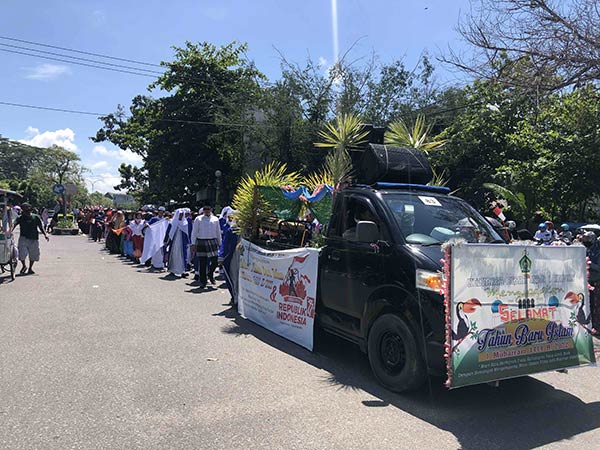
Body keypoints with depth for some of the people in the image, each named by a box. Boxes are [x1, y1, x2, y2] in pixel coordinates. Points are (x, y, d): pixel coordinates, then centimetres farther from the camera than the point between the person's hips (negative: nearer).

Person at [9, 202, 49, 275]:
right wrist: (11, 231, -33)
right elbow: (14, 223, -13)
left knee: (33, 255, 9)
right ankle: (24, 266, 17)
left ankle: (30, 268, 27)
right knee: (22, 254, -9)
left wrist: (45, 234, -8)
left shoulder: (36, 217, 5)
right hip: (23, 238, -1)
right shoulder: (20, 218, 3)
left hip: (34, 239, 1)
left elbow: (41, 227, 5)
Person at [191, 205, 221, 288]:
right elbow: (194, 232, 5)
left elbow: (218, 232, 17)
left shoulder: (215, 219, 11)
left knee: (214, 261, -5)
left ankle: (210, 274, 25)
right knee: (202, 262, 1)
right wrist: (193, 244, 0)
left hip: (212, 242, 2)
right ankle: (203, 282, 12)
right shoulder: (198, 219, 4)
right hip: (201, 242, -2)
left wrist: (219, 243, 16)